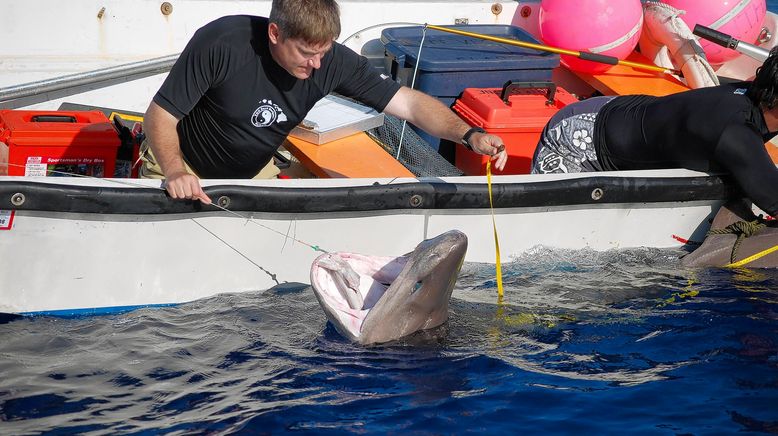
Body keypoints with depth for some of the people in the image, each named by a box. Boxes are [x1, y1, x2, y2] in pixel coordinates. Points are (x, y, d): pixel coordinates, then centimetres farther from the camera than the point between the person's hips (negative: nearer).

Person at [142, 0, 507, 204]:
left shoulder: (331, 62, -23)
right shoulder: (219, 44, -35)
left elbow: (408, 102, -22)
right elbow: (160, 114, -28)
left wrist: (468, 135, -38)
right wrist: (175, 172, -47)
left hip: (252, 172, 4)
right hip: (183, 166, -4)